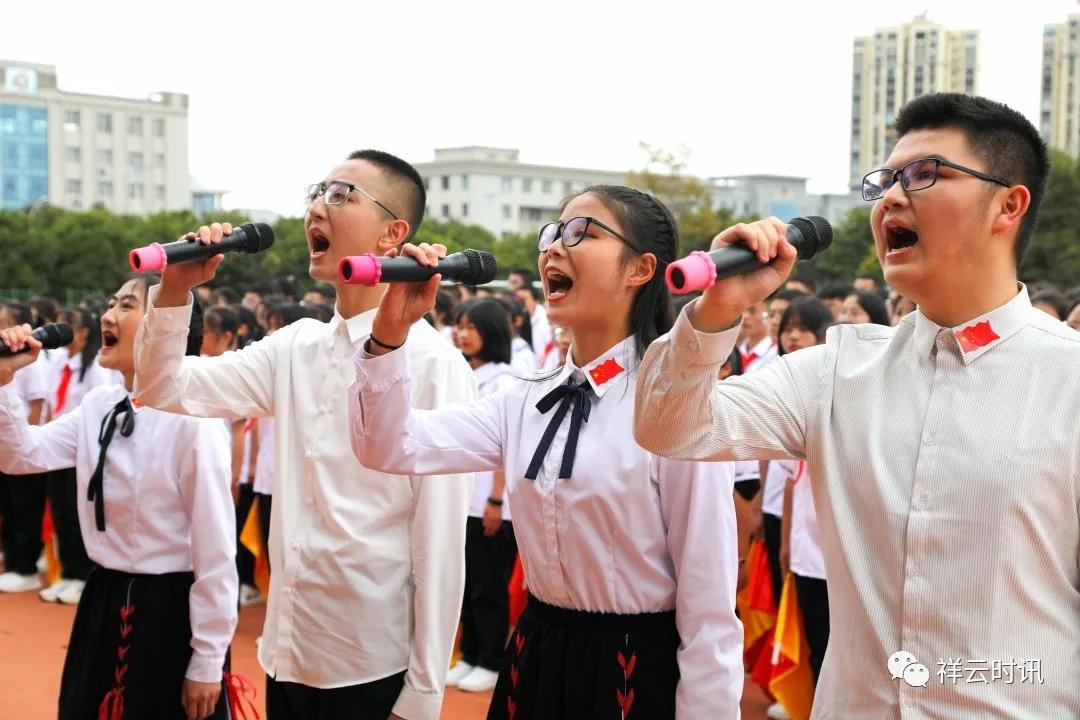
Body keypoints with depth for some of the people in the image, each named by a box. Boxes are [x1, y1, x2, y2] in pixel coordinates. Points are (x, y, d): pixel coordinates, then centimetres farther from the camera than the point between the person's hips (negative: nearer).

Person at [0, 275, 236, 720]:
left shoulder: (192, 418, -18)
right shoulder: (97, 406, 4)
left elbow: (216, 550, -17)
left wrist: (208, 661, -15)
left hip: (170, 610, -7)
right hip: (102, 604, 7)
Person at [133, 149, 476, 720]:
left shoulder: (434, 364, -15)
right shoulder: (295, 347, 4)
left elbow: (441, 542, -14)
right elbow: (164, 389, 9)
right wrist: (175, 289, -7)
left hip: (375, 669, -6)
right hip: (286, 654, 6)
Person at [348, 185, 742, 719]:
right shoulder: (527, 402, 4)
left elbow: (709, 600, -15)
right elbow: (391, 448, -1)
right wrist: (388, 332, -15)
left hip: (638, 670, -6)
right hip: (534, 658, 6)